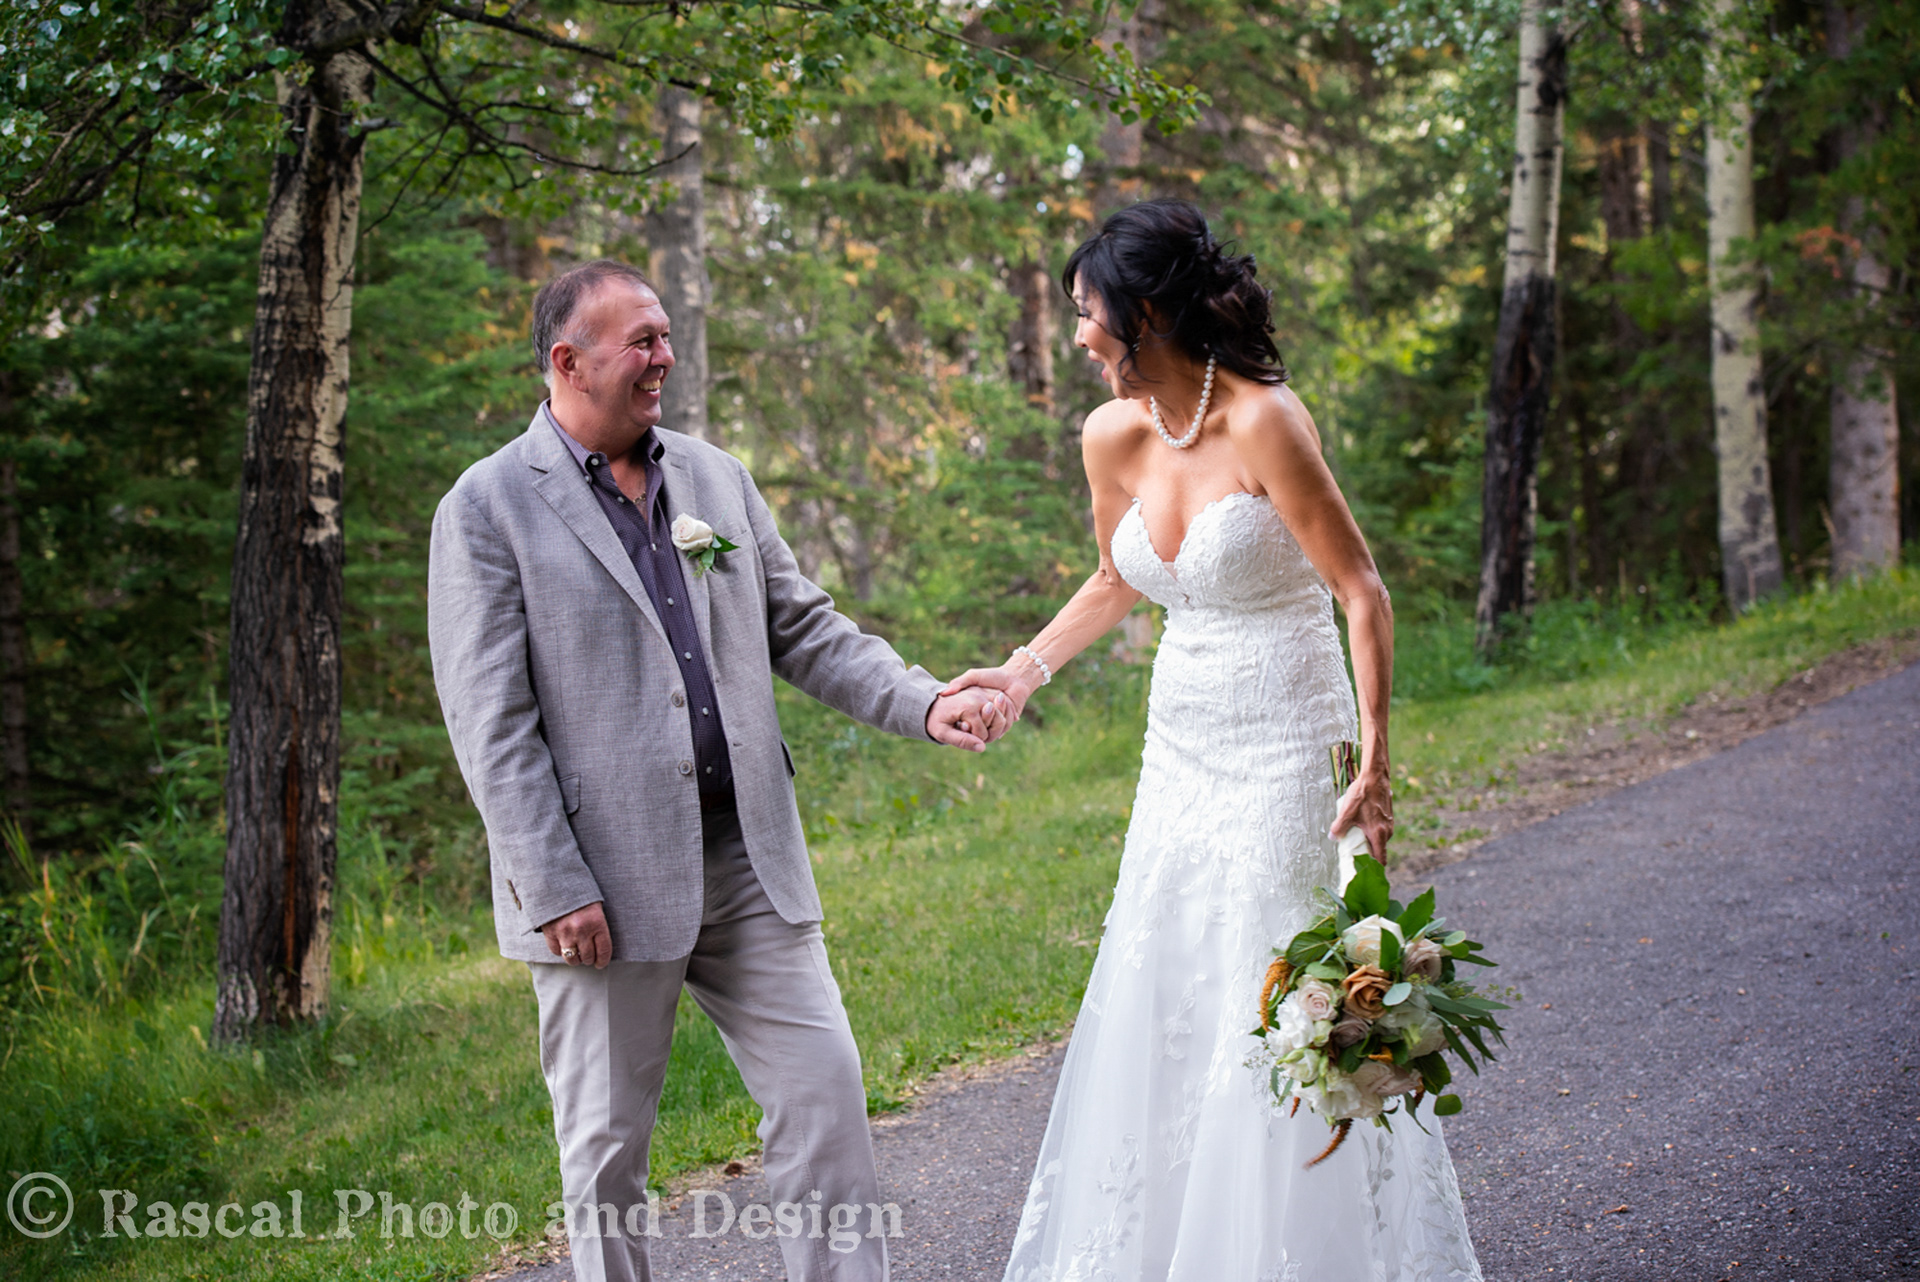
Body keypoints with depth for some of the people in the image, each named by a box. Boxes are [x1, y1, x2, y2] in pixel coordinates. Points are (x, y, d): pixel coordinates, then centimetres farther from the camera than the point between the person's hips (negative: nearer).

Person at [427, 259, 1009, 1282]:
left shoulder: (716, 478, 12)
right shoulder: (486, 507, -5)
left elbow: (802, 629, 16)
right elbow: (490, 722, -9)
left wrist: (922, 704, 1)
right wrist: (555, 890, -15)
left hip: (748, 858, 5)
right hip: (602, 881, -5)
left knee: (825, 1091, 3)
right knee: (607, 1143, 6)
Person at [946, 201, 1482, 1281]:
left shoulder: (1263, 422, -18)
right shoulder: (1115, 436, 2)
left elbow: (1363, 593, -15)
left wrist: (1375, 768, -19)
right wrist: (1026, 670, 9)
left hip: (1283, 757, -7)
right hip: (1181, 758, 7)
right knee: (1152, 1012, 11)